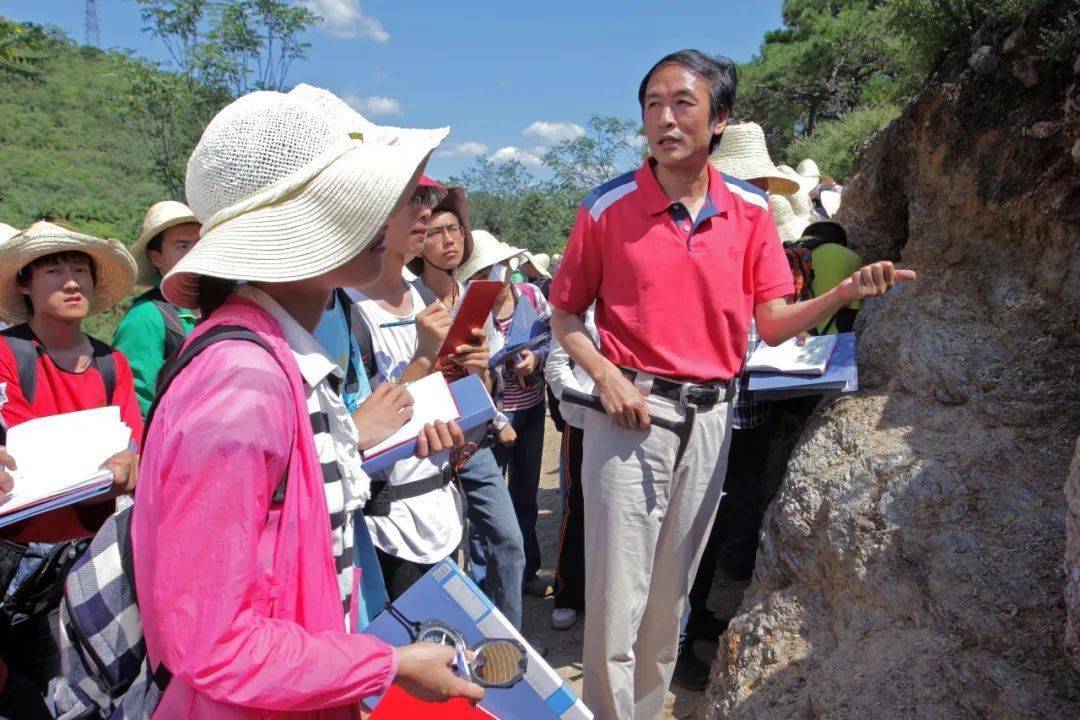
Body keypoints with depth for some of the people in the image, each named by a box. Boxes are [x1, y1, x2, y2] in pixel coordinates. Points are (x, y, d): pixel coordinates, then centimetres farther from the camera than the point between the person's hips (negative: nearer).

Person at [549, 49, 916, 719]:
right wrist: (607, 377, -13)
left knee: (671, 597, 16)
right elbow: (565, 313, 3)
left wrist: (844, 294, -14)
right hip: (632, 413, -3)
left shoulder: (751, 210, 4)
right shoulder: (608, 206, -4)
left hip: (710, 419, 3)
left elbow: (773, 324, 3)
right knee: (616, 601, 0)